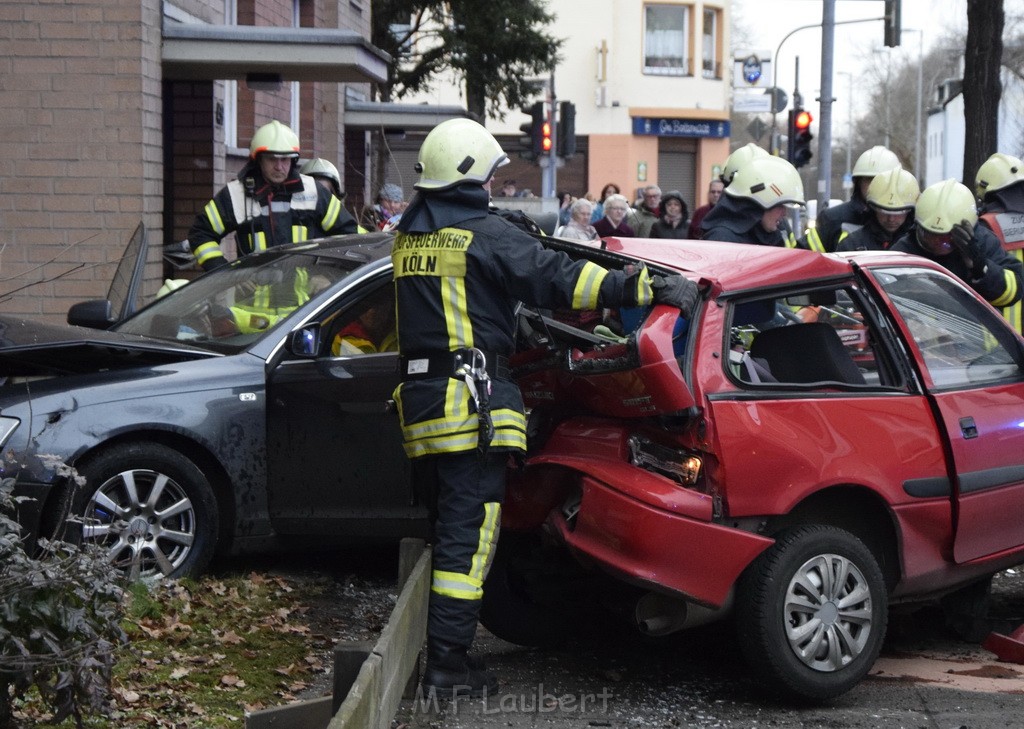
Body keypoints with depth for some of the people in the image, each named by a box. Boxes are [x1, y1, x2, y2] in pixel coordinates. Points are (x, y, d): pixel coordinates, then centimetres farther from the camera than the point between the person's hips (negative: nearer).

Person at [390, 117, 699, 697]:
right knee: (470, 531, -5)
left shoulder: (409, 236, 15)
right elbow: (557, 279, -17)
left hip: (419, 398, 8)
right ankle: (447, 661, -6)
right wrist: (646, 287, -18)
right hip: (471, 401, -8)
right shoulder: (483, 233, -10)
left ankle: (440, 647, 21)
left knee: (448, 526, 17)